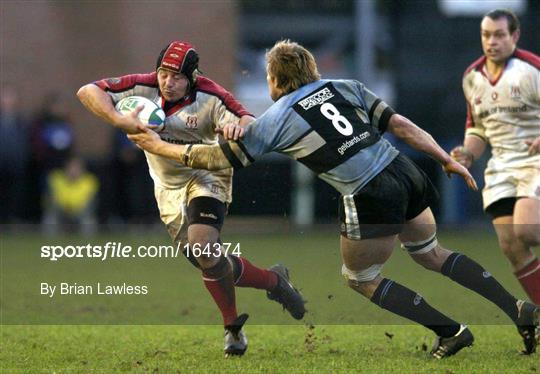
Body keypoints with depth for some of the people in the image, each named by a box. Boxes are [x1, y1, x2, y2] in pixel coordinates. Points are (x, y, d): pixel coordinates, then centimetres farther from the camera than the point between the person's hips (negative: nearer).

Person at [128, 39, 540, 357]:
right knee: (431, 253, 24)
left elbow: (218, 158, 7)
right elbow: (401, 125, 10)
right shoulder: (345, 86, 13)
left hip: (371, 197, -6)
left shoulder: (274, 121, 2)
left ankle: (450, 330, 12)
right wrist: (448, 160, 16)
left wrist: (158, 146, 18)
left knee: (362, 279, 16)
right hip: (406, 172, 6)